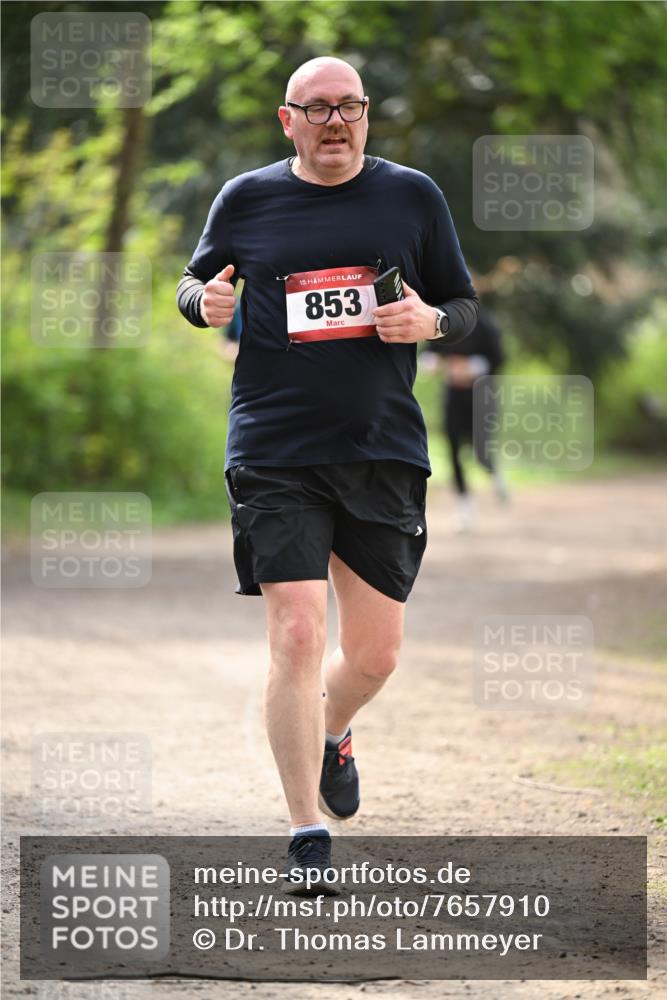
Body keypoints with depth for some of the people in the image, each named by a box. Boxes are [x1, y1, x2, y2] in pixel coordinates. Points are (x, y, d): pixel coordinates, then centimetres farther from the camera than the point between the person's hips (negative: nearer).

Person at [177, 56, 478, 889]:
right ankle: (307, 835, -4)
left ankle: (330, 735, 43)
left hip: (385, 451, 2)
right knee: (297, 636, -13)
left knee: (375, 652, 7)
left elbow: (465, 304, 13)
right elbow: (195, 283, 17)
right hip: (275, 455, -2)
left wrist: (432, 321, -10)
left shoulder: (412, 196, 6)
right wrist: (205, 302, -7)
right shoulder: (246, 199, 4)